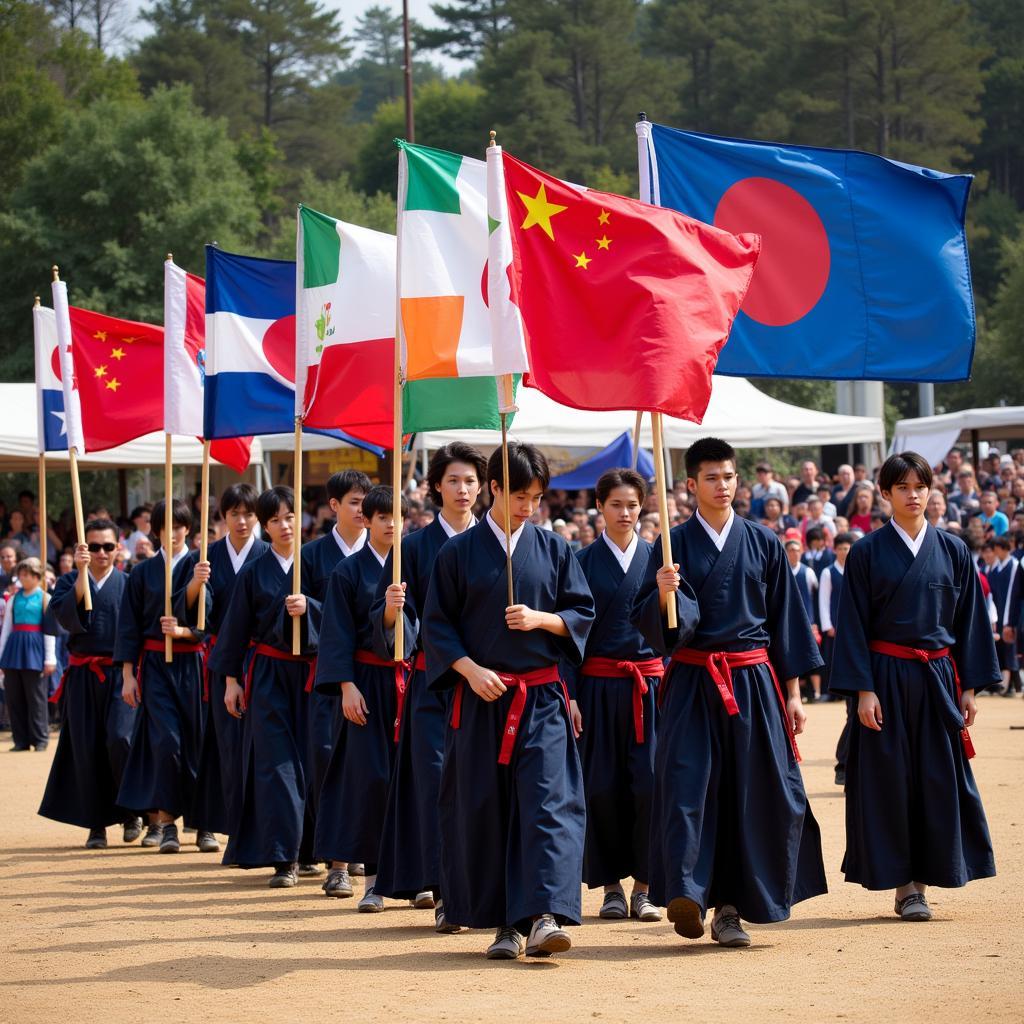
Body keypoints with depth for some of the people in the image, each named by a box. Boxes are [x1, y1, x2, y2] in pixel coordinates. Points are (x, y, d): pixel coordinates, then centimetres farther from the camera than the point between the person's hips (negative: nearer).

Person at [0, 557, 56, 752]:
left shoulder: (44, 598, 1)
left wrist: (49, 658, -6)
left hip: (34, 647, -4)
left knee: (35, 696, -3)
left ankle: (40, 739, 4)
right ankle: (21, 739, 10)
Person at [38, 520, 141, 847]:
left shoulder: (127, 584, 4)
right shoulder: (69, 582, 6)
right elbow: (66, 616, -12)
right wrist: (82, 574, -20)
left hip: (120, 674, -1)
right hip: (83, 677, 2)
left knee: (119, 740, -17)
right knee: (87, 749, 1)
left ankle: (131, 811, 4)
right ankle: (96, 824, 10)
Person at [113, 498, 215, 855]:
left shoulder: (199, 567, 4)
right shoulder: (143, 573, 8)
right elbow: (129, 626, 7)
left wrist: (183, 630, -22)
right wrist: (128, 675, 1)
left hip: (192, 664, 0)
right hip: (155, 665, 0)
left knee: (197, 741, -1)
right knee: (166, 740, -11)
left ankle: (202, 822, 8)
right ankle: (166, 820, -4)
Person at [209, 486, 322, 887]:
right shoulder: (253, 572, 3)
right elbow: (236, 628, 6)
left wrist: (308, 606, -21)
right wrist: (231, 679, 3)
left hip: (309, 672, 1)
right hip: (267, 676, -1)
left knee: (310, 759, 3)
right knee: (275, 760, -6)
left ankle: (308, 848, 18)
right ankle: (283, 857, -8)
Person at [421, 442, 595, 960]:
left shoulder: (553, 549, 6)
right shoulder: (459, 552, 2)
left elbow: (582, 613, 8)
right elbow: (437, 625, 2)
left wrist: (541, 618, -11)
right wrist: (471, 670, -12)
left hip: (540, 698, 0)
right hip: (480, 696, 0)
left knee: (546, 799, -13)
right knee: (484, 807, 2)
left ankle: (544, 916, -20)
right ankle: (502, 922, 11)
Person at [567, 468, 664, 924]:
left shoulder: (656, 557, 8)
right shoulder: (584, 562, 4)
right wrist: (570, 694, -5)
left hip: (649, 683, 1)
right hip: (598, 685, -1)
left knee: (649, 782, -7)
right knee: (602, 786, 0)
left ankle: (644, 886, 1)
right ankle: (611, 886, 11)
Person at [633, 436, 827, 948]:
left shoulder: (763, 543, 8)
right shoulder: (675, 545, 3)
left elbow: (785, 618, 11)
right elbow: (648, 619, -3)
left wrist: (792, 692, 7)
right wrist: (662, 594, -25)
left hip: (753, 683, 2)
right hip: (692, 682, -2)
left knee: (753, 791, 0)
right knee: (687, 782, -14)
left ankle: (730, 905, 8)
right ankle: (685, 894, -19)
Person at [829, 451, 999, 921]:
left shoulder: (952, 551, 6)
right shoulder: (867, 553, -1)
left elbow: (969, 621, 8)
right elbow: (853, 626, -3)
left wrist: (969, 687, 2)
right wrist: (863, 690, -11)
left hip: (938, 679, 2)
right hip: (887, 677, -2)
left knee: (940, 778, 2)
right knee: (891, 781, 0)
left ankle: (923, 878, 11)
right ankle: (903, 885, 6)